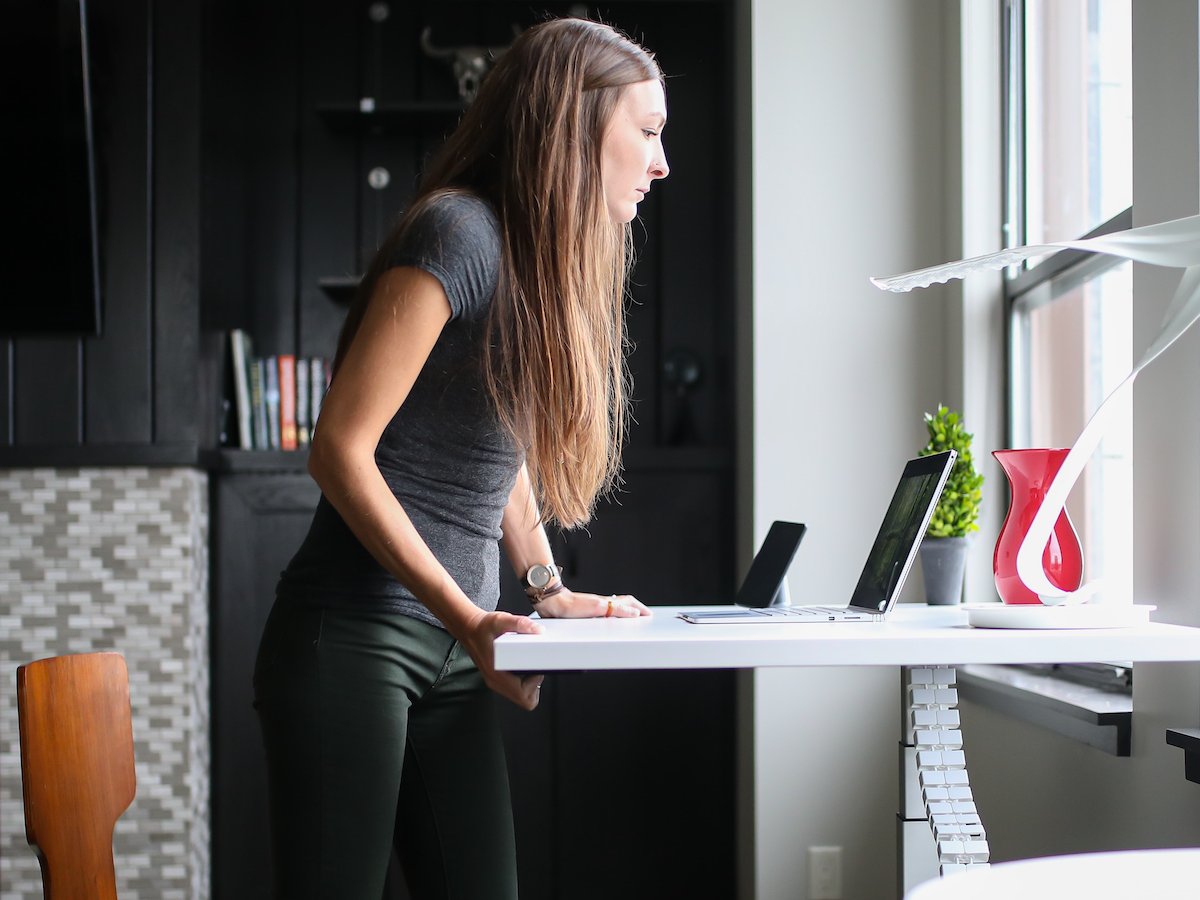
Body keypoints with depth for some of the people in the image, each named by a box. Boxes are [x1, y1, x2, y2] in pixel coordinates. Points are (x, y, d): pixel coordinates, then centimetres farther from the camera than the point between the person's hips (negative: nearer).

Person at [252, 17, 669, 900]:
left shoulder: (550, 268, 14)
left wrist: (551, 592, 11)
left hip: (454, 658, 8)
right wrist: (468, 617, -17)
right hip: (350, 639, -8)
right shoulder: (459, 233, -12)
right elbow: (341, 449, -16)